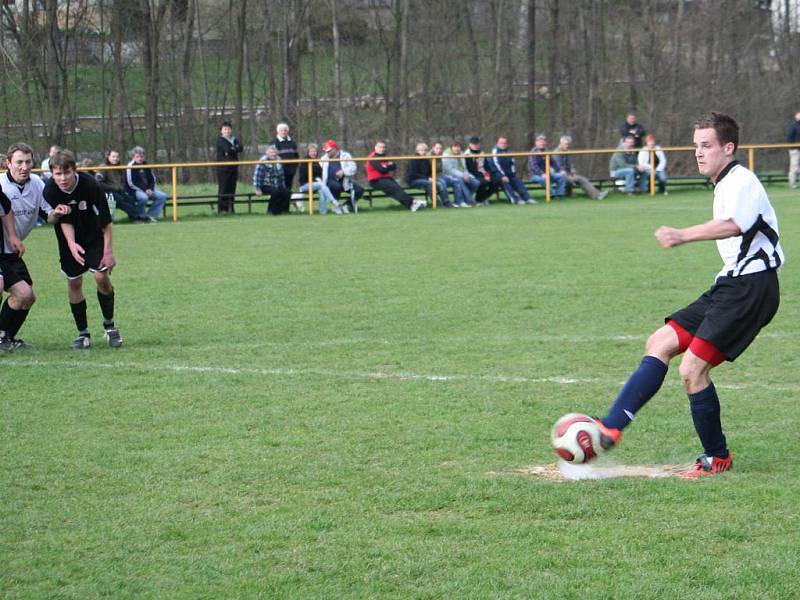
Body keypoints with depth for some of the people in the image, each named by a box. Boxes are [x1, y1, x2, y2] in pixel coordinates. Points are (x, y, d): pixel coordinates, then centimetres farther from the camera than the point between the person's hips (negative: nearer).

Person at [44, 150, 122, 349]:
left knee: (102, 276, -14)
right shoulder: (51, 191, -23)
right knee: (74, 282, 1)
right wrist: (71, 244, -33)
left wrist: (108, 251, -19)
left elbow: (106, 220, -21)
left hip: (95, 236, -2)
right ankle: (83, 333, 14)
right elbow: (64, 221, -15)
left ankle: (109, 325, 7)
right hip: (71, 240, 2)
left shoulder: (90, 185, -30)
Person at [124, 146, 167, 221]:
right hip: (134, 191, -8)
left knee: (162, 196, -8)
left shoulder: (146, 166, 13)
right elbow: (131, 183, -15)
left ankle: (151, 215, -10)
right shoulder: (131, 166, -10)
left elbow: (152, 179, 18)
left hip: (147, 190, 8)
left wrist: (150, 189, -3)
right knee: (143, 197, -38)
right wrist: (144, 190, -18)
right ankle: (141, 216, -16)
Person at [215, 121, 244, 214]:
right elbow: (228, 149, -18)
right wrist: (235, 149, -6)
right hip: (223, 168, -6)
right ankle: (221, 209, -8)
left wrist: (233, 149, -12)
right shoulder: (220, 140, 0)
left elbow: (241, 148, -2)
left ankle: (230, 209, 9)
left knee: (232, 189, 5)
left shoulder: (234, 139, 17)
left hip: (233, 168, 6)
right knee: (223, 189, -9)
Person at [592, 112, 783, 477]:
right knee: (661, 344, 3)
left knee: (692, 370, -15)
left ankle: (717, 457, 1)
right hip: (731, 284, 10)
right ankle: (611, 427, -3)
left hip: (751, 287, -10)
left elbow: (733, 225, -35)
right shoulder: (725, 185, 19)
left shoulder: (742, 181, -14)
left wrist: (684, 236, -51)